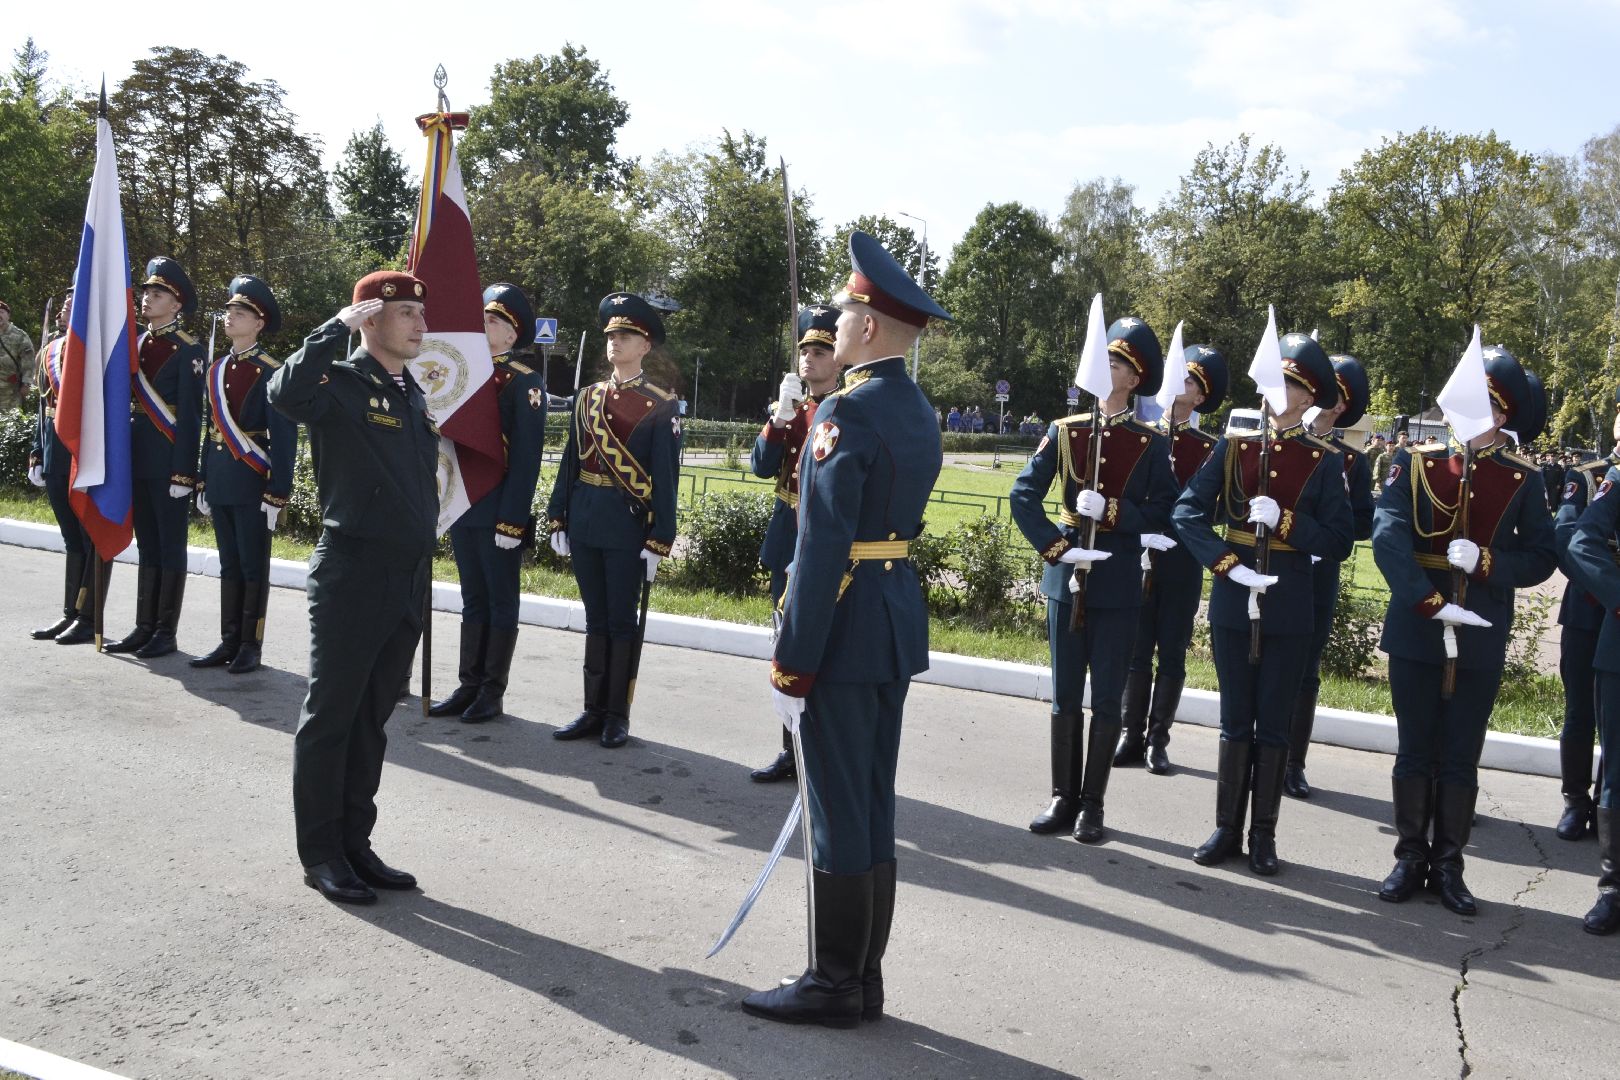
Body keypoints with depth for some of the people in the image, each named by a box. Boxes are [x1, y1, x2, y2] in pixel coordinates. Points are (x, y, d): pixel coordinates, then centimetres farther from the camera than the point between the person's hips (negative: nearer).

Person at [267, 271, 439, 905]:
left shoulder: (415, 394, 15)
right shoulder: (339, 383, -8)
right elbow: (285, 393, -31)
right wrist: (338, 326, -22)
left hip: (410, 578, 7)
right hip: (352, 574, -7)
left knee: (372, 718, 14)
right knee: (330, 716, 2)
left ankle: (355, 845, 24)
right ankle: (321, 855, 13)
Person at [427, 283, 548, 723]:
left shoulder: (525, 382, -9)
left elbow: (527, 456, -14)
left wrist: (512, 519, -18)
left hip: (499, 512, -6)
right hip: (462, 506, 7)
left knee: (501, 603, 4)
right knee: (473, 600, 13)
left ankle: (493, 693, 13)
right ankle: (469, 685, 21)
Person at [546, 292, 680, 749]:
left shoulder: (660, 404, -5)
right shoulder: (588, 396, 10)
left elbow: (666, 477, -7)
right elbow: (571, 461, 13)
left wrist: (659, 540, -11)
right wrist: (558, 519, 8)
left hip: (628, 523, -5)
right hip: (585, 520, 5)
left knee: (621, 620, 3)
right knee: (595, 617, 12)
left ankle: (617, 714, 13)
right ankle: (594, 708, 20)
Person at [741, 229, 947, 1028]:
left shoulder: (847, 412, -16)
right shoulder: (919, 412, 12)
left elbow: (824, 546, -21)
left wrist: (793, 658, -17)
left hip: (846, 626, -9)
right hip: (900, 620, 9)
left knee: (837, 809, 1)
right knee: (873, 802, 14)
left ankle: (835, 984, 12)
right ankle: (864, 977, 24)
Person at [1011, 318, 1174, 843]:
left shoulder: (1152, 444, -1)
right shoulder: (1064, 431, 4)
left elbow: (1163, 513, -4)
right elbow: (1023, 495, -2)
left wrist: (1110, 510, -19)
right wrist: (1057, 549, -13)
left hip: (1118, 582, -2)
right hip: (1067, 574, 2)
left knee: (1106, 698, 4)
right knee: (1065, 695, 9)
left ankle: (1093, 803, 15)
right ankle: (1063, 797, 19)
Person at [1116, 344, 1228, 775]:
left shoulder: (1210, 447, 1)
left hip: (1182, 559, -1)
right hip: (1140, 553, 1)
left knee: (1172, 654, 5)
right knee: (1136, 650, 5)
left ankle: (1158, 740, 14)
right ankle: (1131, 735, 15)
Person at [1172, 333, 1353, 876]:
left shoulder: (1324, 462, 0)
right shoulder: (1233, 446, 3)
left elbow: (1338, 544, -4)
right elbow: (1188, 511, -4)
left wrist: (1283, 521, -18)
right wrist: (1227, 564, -16)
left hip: (1290, 608, -1)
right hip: (1232, 600, 1)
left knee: (1273, 725, 7)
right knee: (1235, 722, 10)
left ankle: (1263, 835, 18)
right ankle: (1227, 828, 20)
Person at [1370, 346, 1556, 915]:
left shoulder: (1524, 479, 3)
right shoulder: (1414, 462, 0)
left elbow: (1541, 556, 1)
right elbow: (1388, 534, -12)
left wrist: (1486, 562, -18)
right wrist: (1430, 602, -22)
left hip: (1481, 639, 0)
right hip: (1415, 631, 0)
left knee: (1461, 758, 8)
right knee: (1414, 752, 9)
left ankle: (1449, 864, 19)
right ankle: (1411, 857, 21)